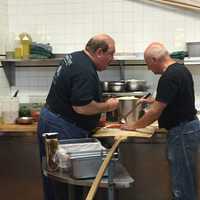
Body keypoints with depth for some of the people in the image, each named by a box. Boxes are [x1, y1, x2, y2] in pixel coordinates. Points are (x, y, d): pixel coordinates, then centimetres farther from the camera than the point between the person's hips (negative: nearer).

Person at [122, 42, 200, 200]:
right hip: (187, 127, 10)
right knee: (185, 180, 17)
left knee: (181, 185, -1)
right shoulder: (179, 69, 10)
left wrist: (134, 126, -6)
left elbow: (156, 112, -19)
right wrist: (155, 101, 17)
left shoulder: (169, 77, -20)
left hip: (182, 131, -10)